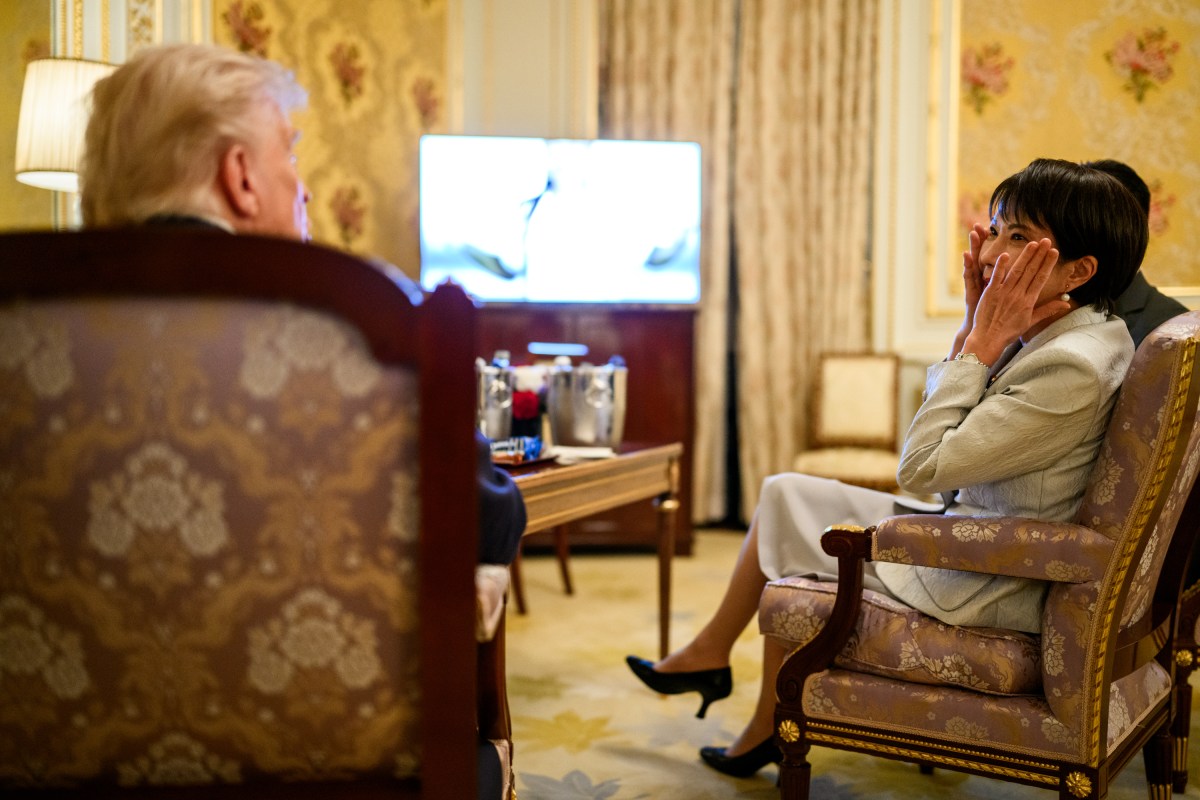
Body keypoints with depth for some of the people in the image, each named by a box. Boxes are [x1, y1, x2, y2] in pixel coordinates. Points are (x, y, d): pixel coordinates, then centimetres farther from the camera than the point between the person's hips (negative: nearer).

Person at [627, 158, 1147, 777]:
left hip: (982, 590, -9)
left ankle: (711, 651, 33)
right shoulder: (1059, 333, 1)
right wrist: (975, 325, -6)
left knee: (784, 504, 5)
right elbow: (944, 417, 8)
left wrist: (981, 344, -23)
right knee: (784, 496, 14)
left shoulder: (1073, 368, -30)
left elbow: (920, 467, -27)